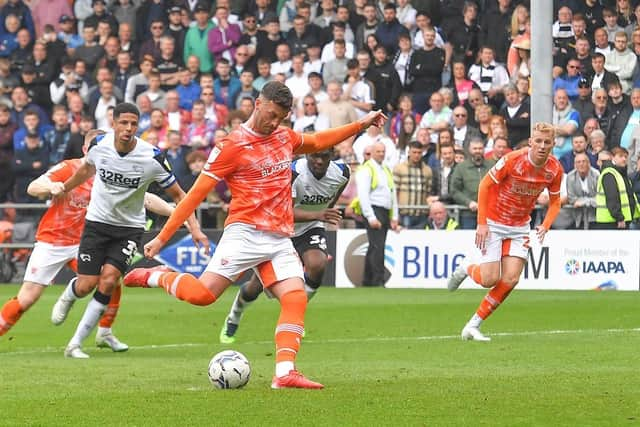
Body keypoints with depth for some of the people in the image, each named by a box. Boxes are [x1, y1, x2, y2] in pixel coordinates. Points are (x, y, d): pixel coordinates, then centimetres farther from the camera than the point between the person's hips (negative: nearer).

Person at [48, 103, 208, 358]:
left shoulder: (152, 157, -18)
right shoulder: (100, 145, -12)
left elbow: (177, 194, -7)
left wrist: (194, 228, -16)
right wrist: (64, 188, 26)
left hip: (130, 228, -1)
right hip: (97, 221, 1)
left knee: (108, 280, -19)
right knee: (86, 285, -6)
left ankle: (75, 344, -8)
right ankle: (67, 297, 35)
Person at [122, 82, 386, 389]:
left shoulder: (285, 137, 15)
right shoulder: (233, 145, -5)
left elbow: (317, 142, 38)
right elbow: (196, 193, -5)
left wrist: (361, 125, 34)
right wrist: (162, 238, -6)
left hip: (280, 239, 6)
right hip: (246, 233, -6)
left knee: (296, 298, -14)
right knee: (203, 294, -19)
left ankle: (285, 373, -18)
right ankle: (154, 277, 9)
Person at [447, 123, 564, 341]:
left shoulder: (555, 169, -9)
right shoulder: (512, 160, -22)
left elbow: (555, 201, 6)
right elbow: (485, 185, -12)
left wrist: (545, 226, -13)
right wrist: (481, 223, -16)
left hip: (519, 227, 4)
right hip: (493, 223, -4)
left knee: (510, 279, -10)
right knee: (490, 279, -11)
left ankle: (474, 325, 2)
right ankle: (465, 269, 26)